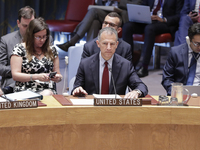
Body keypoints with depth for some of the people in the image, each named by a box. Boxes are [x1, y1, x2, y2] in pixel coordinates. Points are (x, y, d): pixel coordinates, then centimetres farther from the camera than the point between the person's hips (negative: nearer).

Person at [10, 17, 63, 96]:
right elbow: (15, 75, -3)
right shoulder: (20, 49, 5)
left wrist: (58, 77, -4)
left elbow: (58, 74, 21)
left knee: (46, 95, -35)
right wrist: (37, 77, -16)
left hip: (47, 90, 3)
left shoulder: (51, 50, 16)